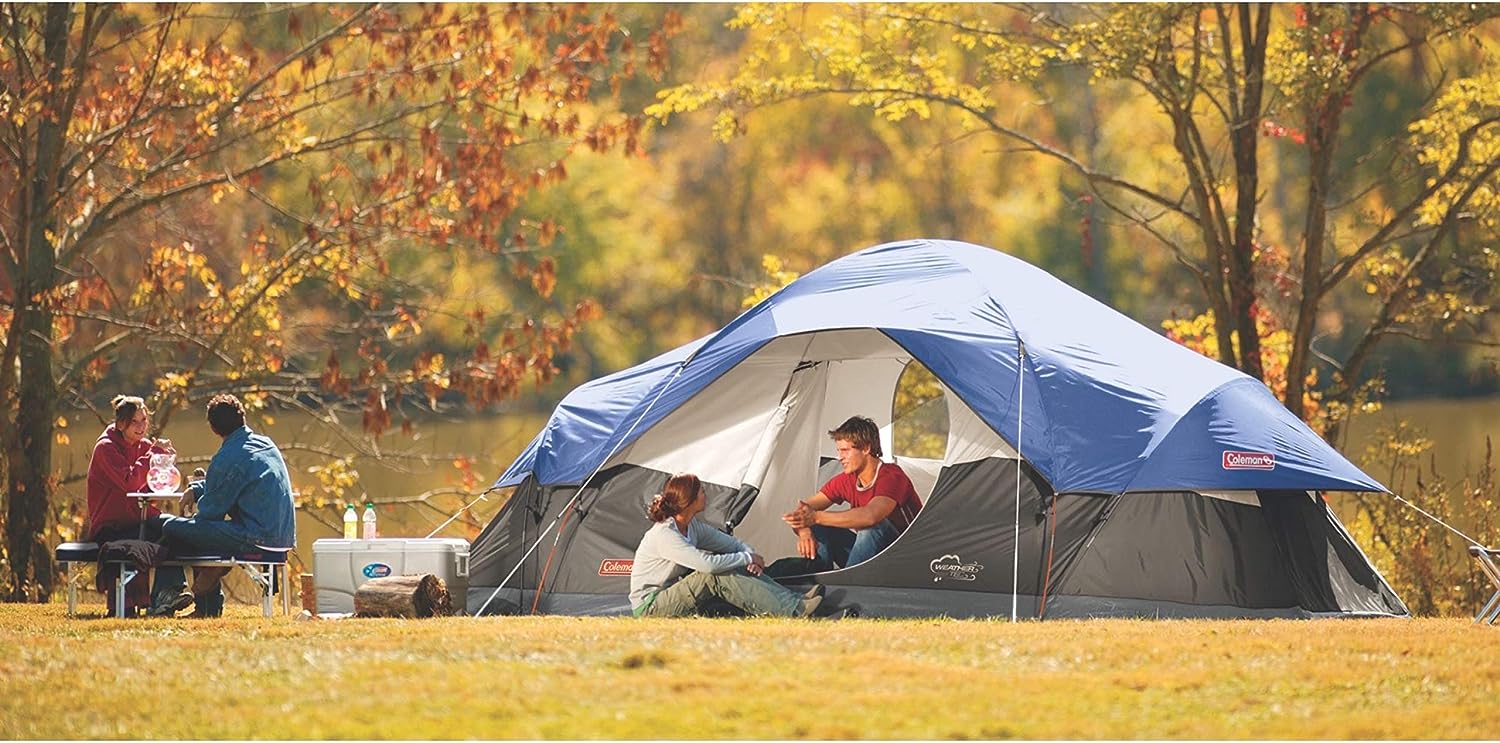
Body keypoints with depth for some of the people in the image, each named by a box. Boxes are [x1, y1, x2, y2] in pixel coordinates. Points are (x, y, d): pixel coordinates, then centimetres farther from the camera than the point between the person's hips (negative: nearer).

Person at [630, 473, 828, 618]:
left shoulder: (693, 527, 6)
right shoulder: (663, 535, -23)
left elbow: (734, 544, 13)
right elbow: (707, 564, -33)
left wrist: (751, 558, -11)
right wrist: (747, 558, -20)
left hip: (672, 596, 9)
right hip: (648, 607, -9)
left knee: (739, 569, -6)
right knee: (715, 576, -28)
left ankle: (795, 600, -12)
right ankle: (792, 611, -33)